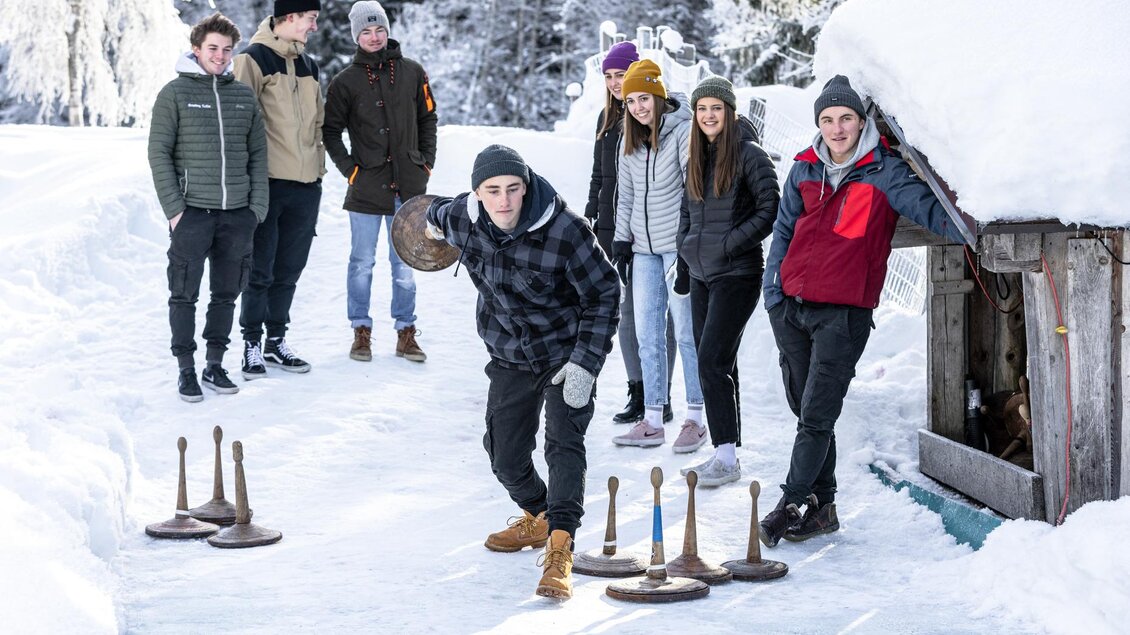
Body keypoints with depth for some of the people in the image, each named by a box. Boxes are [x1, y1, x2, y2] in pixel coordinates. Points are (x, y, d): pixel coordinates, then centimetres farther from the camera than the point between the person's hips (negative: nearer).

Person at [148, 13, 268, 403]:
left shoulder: (244, 96, 10)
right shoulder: (175, 93, -1)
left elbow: (258, 155, 12)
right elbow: (159, 152, -4)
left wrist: (257, 207, 3)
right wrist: (173, 208, -10)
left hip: (237, 214, 4)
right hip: (192, 212, -4)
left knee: (226, 293, 9)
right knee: (185, 294, 1)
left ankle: (215, 365, 20)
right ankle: (186, 370, 10)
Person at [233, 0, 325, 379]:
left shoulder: (308, 67, 16)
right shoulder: (254, 60, -7)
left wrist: (318, 170, 17)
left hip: (305, 187, 6)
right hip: (268, 184, -6)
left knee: (288, 272, 12)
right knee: (260, 270, 0)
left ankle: (276, 341, 23)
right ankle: (252, 345, 9)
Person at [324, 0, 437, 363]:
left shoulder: (412, 73, 6)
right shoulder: (346, 82, -1)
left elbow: (427, 119, 13)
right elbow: (330, 130, 5)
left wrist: (426, 162, 5)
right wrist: (349, 167, -3)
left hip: (408, 186, 2)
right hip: (366, 186, -2)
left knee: (404, 265, 7)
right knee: (362, 264, 3)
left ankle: (406, 333, 15)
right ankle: (361, 332, 13)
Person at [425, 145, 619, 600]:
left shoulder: (564, 231, -27)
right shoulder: (461, 220, -14)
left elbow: (604, 294, -16)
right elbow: (439, 214, 14)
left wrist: (585, 363, -20)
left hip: (566, 354, -4)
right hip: (509, 358, 5)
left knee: (564, 443, -20)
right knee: (505, 456, 9)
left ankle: (559, 550, -26)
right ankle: (538, 517, 38)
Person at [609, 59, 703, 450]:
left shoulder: (683, 130, -8)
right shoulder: (631, 139, 12)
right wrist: (621, 242, 13)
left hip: (677, 244, -6)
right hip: (644, 246, 7)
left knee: (686, 332, -2)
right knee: (647, 336, 6)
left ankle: (695, 417, 5)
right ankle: (652, 421, 10)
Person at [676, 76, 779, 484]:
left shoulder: (749, 155, -9)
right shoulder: (695, 160, 12)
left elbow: (771, 210, -11)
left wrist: (731, 244, -16)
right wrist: (684, 265, 17)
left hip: (737, 275, -8)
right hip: (701, 274, 8)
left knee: (712, 362, -13)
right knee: (716, 365, 10)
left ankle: (727, 458, -10)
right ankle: (722, 454, 17)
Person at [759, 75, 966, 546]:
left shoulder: (884, 172, -3)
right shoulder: (804, 170, 11)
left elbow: (926, 207, -14)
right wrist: (774, 290, 10)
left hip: (844, 312, -5)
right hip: (790, 307, 5)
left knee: (817, 414, -8)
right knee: (804, 410, 10)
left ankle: (791, 504, 2)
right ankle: (822, 506, 20)